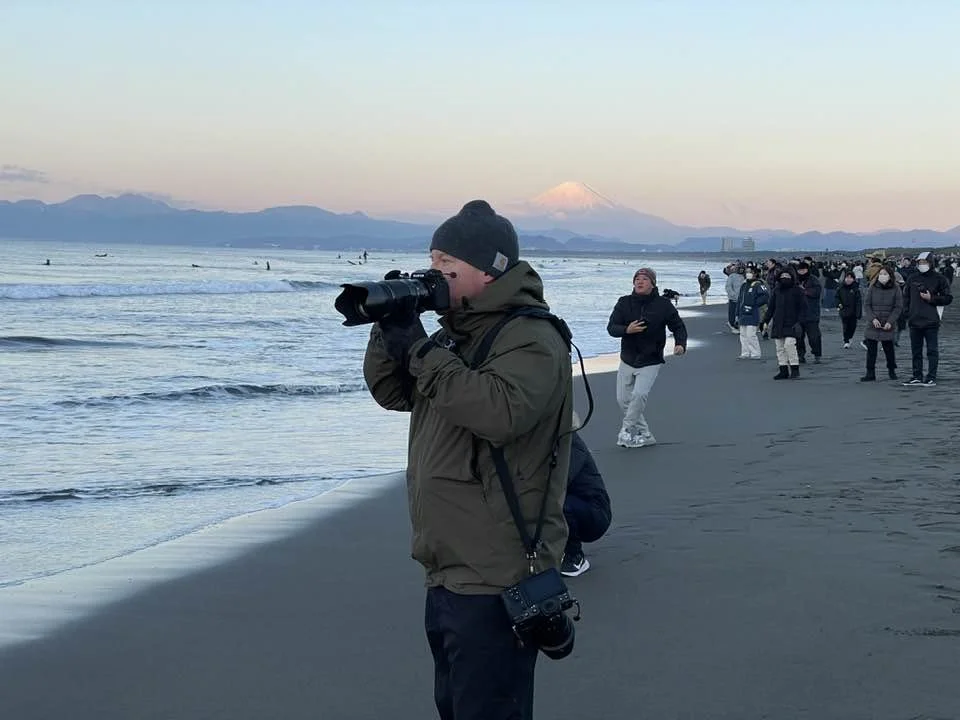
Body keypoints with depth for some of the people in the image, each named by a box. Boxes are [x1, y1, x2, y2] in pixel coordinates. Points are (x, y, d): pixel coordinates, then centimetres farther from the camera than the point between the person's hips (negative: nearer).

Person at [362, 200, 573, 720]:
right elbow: (392, 392, 16)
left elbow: (501, 412, -33)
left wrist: (419, 349, -25)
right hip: (448, 573, 10)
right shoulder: (460, 334, 13)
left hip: (495, 581, -10)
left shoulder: (531, 339, -15)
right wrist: (390, 329, -3)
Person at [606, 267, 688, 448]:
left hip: (651, 362, -4)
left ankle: (627, 429, -3)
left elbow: (678, 326, 3)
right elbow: (611, 327, -6)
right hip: (627, 360, 4)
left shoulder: (663, 305, -6)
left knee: (639, 394, -23)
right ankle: (644, 435, 20)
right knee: (623, 399, 7)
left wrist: (680, 344, -16)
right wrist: (627, 330, -26)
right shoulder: (624, 303, -2)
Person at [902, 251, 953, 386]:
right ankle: (917, 377, 15)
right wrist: (907, 314, 6)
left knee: (932, 350, 0)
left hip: (931, 322, -4)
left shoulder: (939, 279, -1)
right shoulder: (912, 279, 10)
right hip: (914, 322, 4)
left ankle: (931, 377, 3)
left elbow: (948, 298, 0)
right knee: (916, 351, 9)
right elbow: (906, 297, 17)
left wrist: (931, 298, -12)